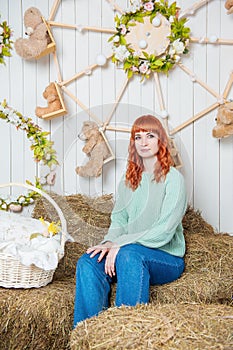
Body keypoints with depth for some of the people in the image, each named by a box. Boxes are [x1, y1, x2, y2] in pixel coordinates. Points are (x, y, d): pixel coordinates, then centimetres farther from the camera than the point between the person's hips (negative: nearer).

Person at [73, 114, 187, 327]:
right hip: (126, 251, 5)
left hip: (167, 258, -5)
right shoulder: (128, 180, 15)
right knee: (87, 262, -23)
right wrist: (109, 242, -12)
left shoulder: (173, 178, -5)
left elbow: (165, 231, -14)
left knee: (129, 254, -37)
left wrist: (121, 243, -19)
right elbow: (118, 219, 11)